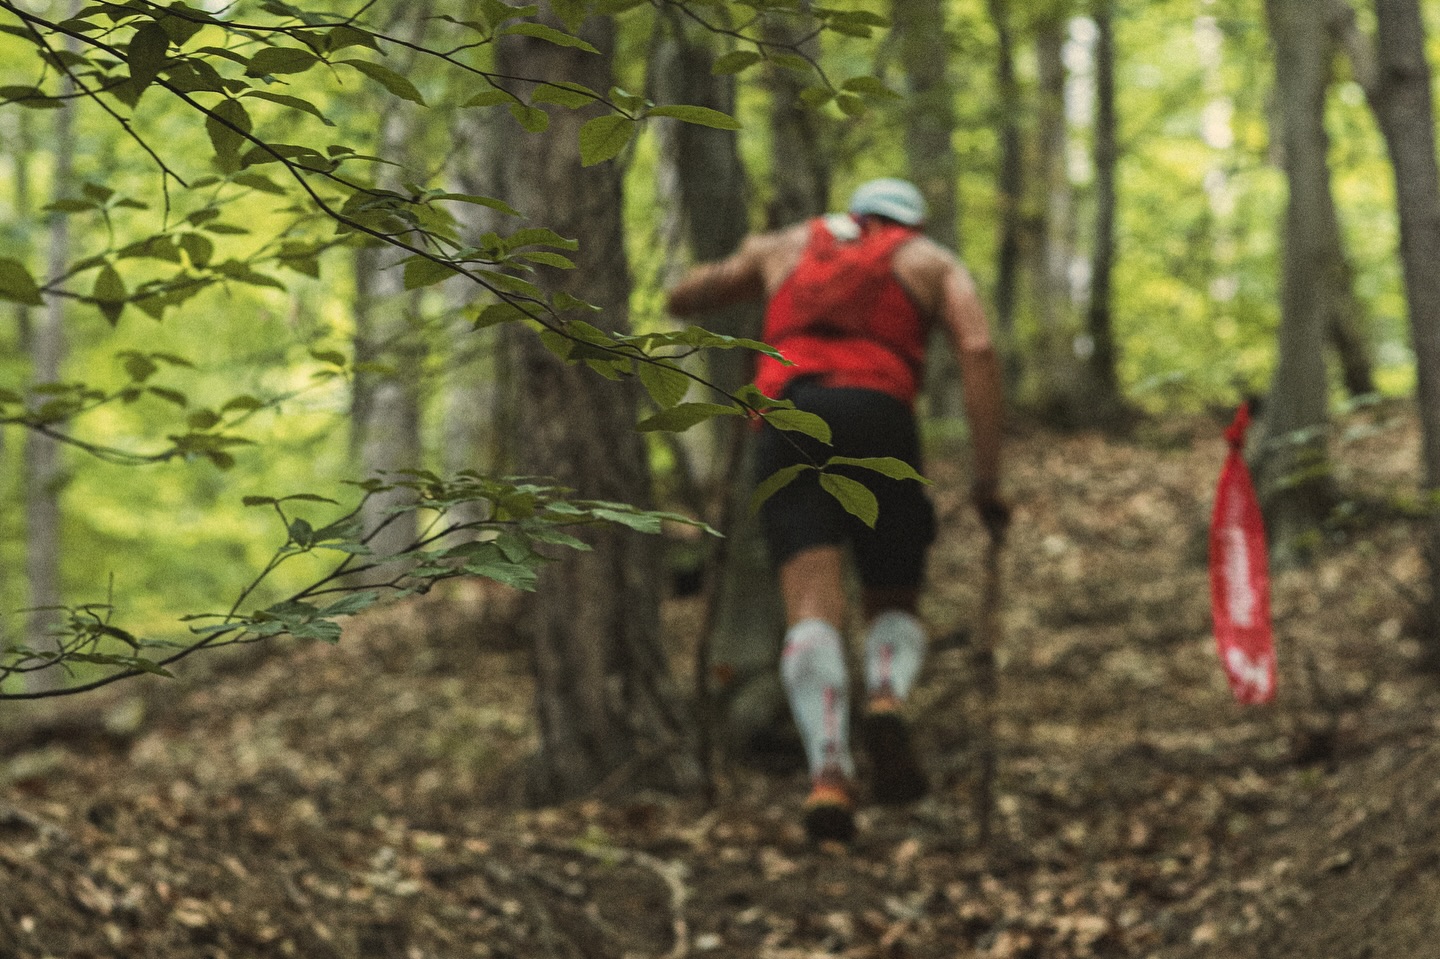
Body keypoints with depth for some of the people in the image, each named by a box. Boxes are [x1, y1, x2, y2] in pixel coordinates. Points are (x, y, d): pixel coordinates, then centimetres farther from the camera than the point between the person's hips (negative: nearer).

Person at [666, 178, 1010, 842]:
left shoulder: (785, 245, 31)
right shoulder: (932, 262, 25)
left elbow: (679, 301, 39)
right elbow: (977, 351, 6)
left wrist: (741, 279, 57)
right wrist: (987, 477, 3)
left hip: (786, 420, 1)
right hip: (878, 420, -1)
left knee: (813, 614, -10)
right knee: (893, 607, 14)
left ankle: (828, 774, -33)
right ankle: (886, 701, -19)